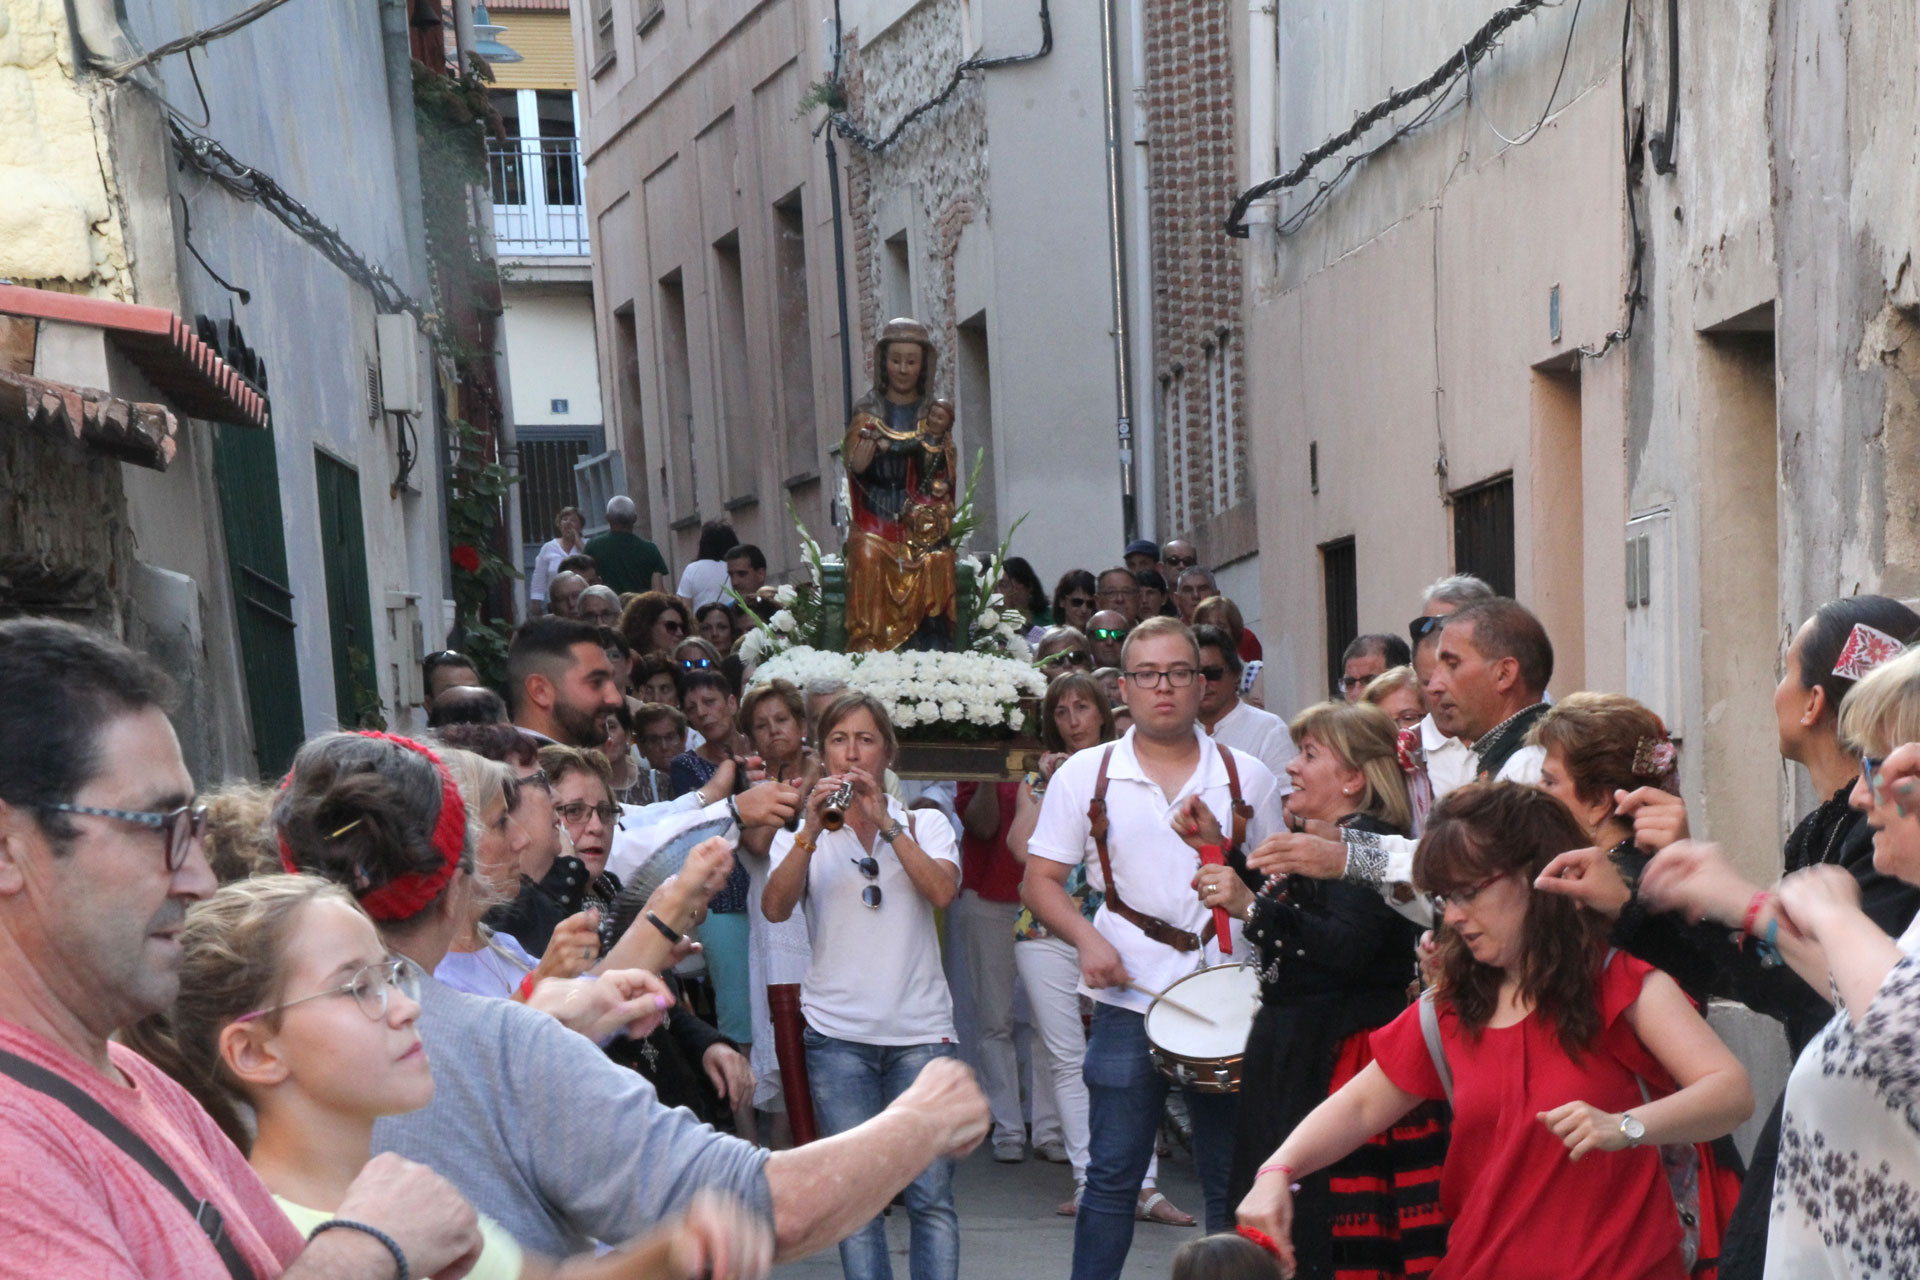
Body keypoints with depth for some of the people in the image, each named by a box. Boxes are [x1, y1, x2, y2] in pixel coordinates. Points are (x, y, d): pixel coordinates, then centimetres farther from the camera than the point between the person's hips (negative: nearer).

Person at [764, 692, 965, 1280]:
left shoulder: (924, 824, 11)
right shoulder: (801, 831, 11)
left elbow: (942, 892, -10)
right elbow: (774, 907, -8)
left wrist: (886, 822, -14)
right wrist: (812, 829, -18)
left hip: (921, 1029, 0)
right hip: (838, 1033, 0)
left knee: (931, 1195, -3)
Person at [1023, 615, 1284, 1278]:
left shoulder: (1247, 776, 7)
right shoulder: (1085, 775, 3)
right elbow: (1040, 880, 4)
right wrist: (1088, 940, -12)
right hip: (1129, 996, -1)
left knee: (1234, 1176, 9)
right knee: (1113, 1174, 2)